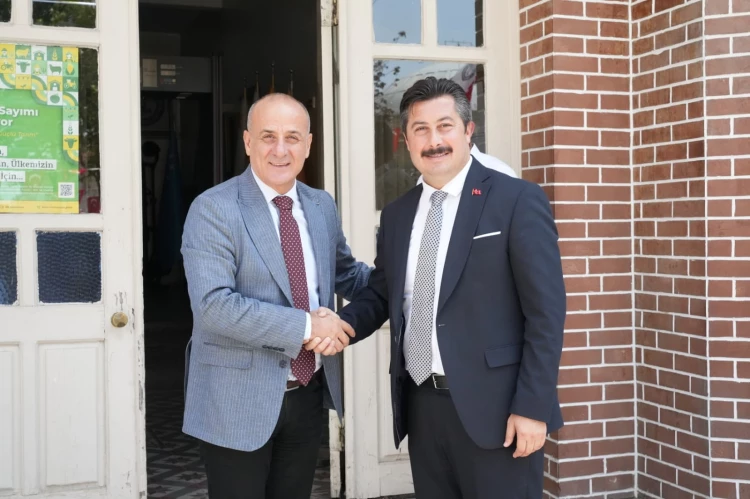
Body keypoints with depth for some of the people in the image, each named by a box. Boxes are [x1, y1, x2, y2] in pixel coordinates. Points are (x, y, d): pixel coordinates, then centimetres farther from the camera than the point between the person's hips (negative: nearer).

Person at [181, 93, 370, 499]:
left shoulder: (322, 206, 7)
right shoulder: (213, 209, -13)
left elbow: (346, 274, 21)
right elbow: (213, 304, -23)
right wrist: (305, 326, -23)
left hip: (307, 395, 6)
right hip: (239, 401, -6)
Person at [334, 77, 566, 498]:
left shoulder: (518, 200, -6)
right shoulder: (397, 214, 11)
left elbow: (546, 310, -10)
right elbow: (380, 295, 17)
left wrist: (532, 407, -14)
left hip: (492, 406, -5)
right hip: (421, 405, 5)